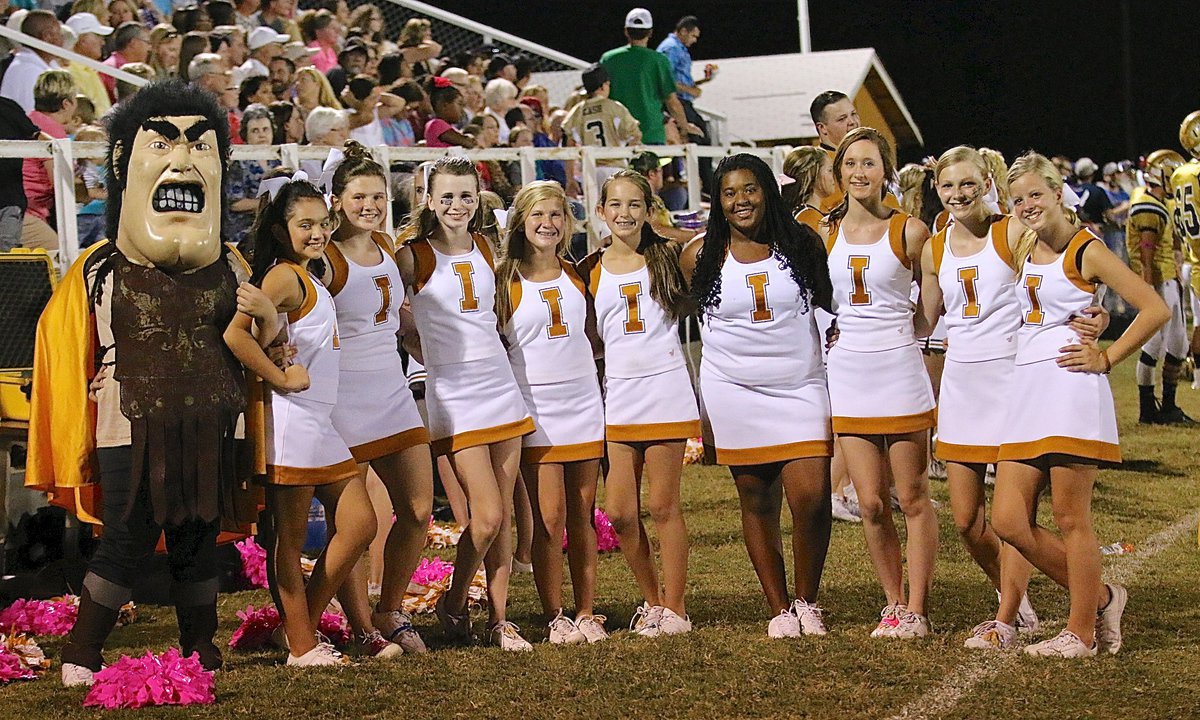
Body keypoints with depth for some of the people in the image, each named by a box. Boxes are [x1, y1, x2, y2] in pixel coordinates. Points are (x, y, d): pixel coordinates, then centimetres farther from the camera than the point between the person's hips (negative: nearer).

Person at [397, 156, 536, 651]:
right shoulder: (414, 257, -6)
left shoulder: (485, 249, 10)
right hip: (453, 396, -5)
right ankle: (453, 603, 12)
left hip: (501, 385, 5)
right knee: (487, 515, -10)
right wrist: (437, 358, -1)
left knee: (504, 514, 4)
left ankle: (500, 620, 11)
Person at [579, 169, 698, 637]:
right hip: (617, 398, 2)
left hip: (665, 393, -2)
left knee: (663, 507, 1)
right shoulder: (592, 271, 8)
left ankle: (675, 608, 11)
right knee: (620, 514, 1)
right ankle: (652, 600, 19)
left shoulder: (666, 257, 2)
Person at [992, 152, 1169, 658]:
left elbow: (1155, 310, -7)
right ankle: (1100, 597, 17)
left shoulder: (1086, 251, -3)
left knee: (1070, 519, -3)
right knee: (1009, 521, 0)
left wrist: (1106, 358, -6)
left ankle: (1082, 632, 10)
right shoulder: (1022, 254, 16)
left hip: (1071, 389, -7)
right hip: (1025, 391, 7)